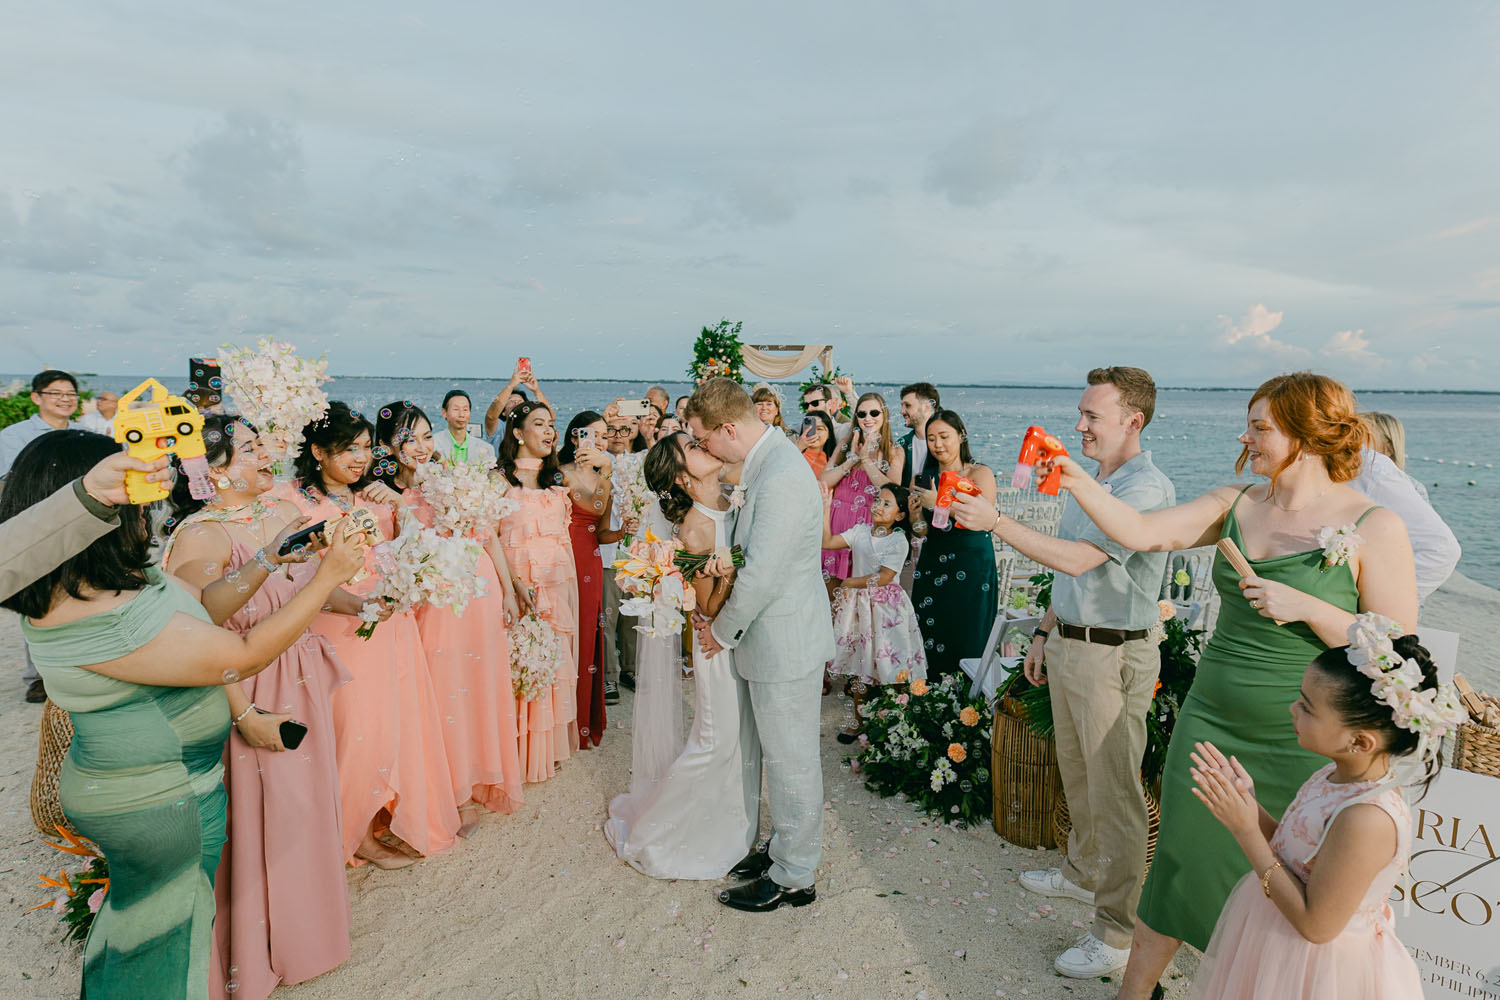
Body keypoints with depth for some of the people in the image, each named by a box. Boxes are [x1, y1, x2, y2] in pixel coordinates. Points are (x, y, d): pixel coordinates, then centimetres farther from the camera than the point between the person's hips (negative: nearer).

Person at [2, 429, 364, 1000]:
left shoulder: (109, 579, -5)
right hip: (163, 805, -9)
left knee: (137, 908, 30)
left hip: (125, 786, 9)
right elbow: (243, 657, -26)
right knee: (167, 932, 14)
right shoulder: (108, 620, -33)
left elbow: (202, 604, 6)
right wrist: (326, 578, -21)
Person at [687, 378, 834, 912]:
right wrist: (728, 562, -2)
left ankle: (793, 877, 23)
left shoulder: (780, 479, -26)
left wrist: (722, 630, -10)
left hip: (784, 642, -10)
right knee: (780, 753, 21)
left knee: (791, 760, 6)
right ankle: (784, 847, 38)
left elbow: (761, 577, -25)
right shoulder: (765, 461, 6)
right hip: (773, 637, 10)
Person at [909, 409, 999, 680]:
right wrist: (915, 516, -5)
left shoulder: (980, 473, -2)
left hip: (971, 566, -4)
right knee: (929, 641, 4)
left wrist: (939, 503, -18)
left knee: (967, 641, -1)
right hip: (932, 564, 4)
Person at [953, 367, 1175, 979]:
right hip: (1067, 646, 9)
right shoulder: (1089, 482, 12)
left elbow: (1076, 559, -28)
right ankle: (1083, 872, 42)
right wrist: (1044, 632, 19)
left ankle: (1118, 933, 14)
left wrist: (995, 522, -27)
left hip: (1113, 657, -9)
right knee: (1076, 774, 22)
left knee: (1113, 794, 1)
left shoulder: (1148, 488, -19)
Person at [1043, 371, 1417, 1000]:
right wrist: (1079, 483, -11)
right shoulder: (1236, 505, 2)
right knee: (1179, 862, 13)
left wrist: (1307, 608, -22)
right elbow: (1142, 533, -3)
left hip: (1298, 748, -4)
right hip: (1210, 722, 4)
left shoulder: (1374, 527, -10)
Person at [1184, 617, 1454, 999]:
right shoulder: (1339, 774, -6)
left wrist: (1246, 830, -26)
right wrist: (1247, 802, -10)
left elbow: (1316, 925, -25)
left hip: (1315, 968, -7)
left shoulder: (1367, 820, -32)